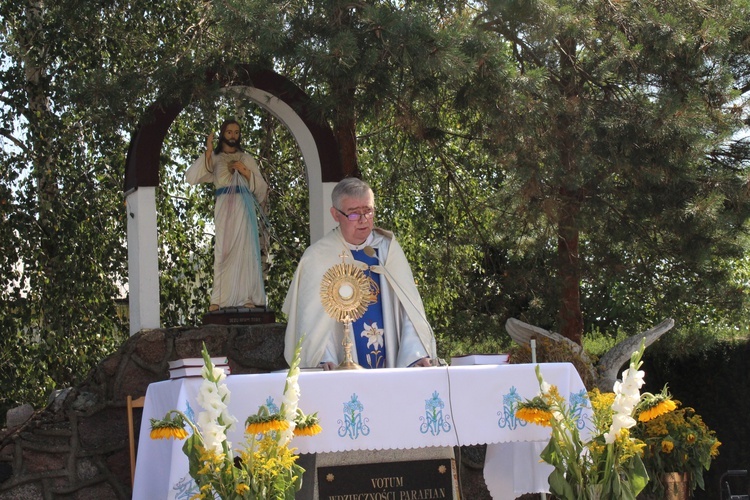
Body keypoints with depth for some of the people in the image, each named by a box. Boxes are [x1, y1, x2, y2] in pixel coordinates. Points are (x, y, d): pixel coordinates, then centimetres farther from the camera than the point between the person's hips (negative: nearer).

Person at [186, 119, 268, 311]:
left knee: (244, 248, -8)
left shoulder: (247, 159, 17)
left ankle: (246, 297, -11)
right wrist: (207, 153, -9)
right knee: (223, 249, -6)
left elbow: (262, 186, 14)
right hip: (223, 207, 0)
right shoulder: (214, 158, 13)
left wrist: (246, 172, -2)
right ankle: (219, 299, -9)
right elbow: (192, 177, -2)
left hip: (244, 206, 1)